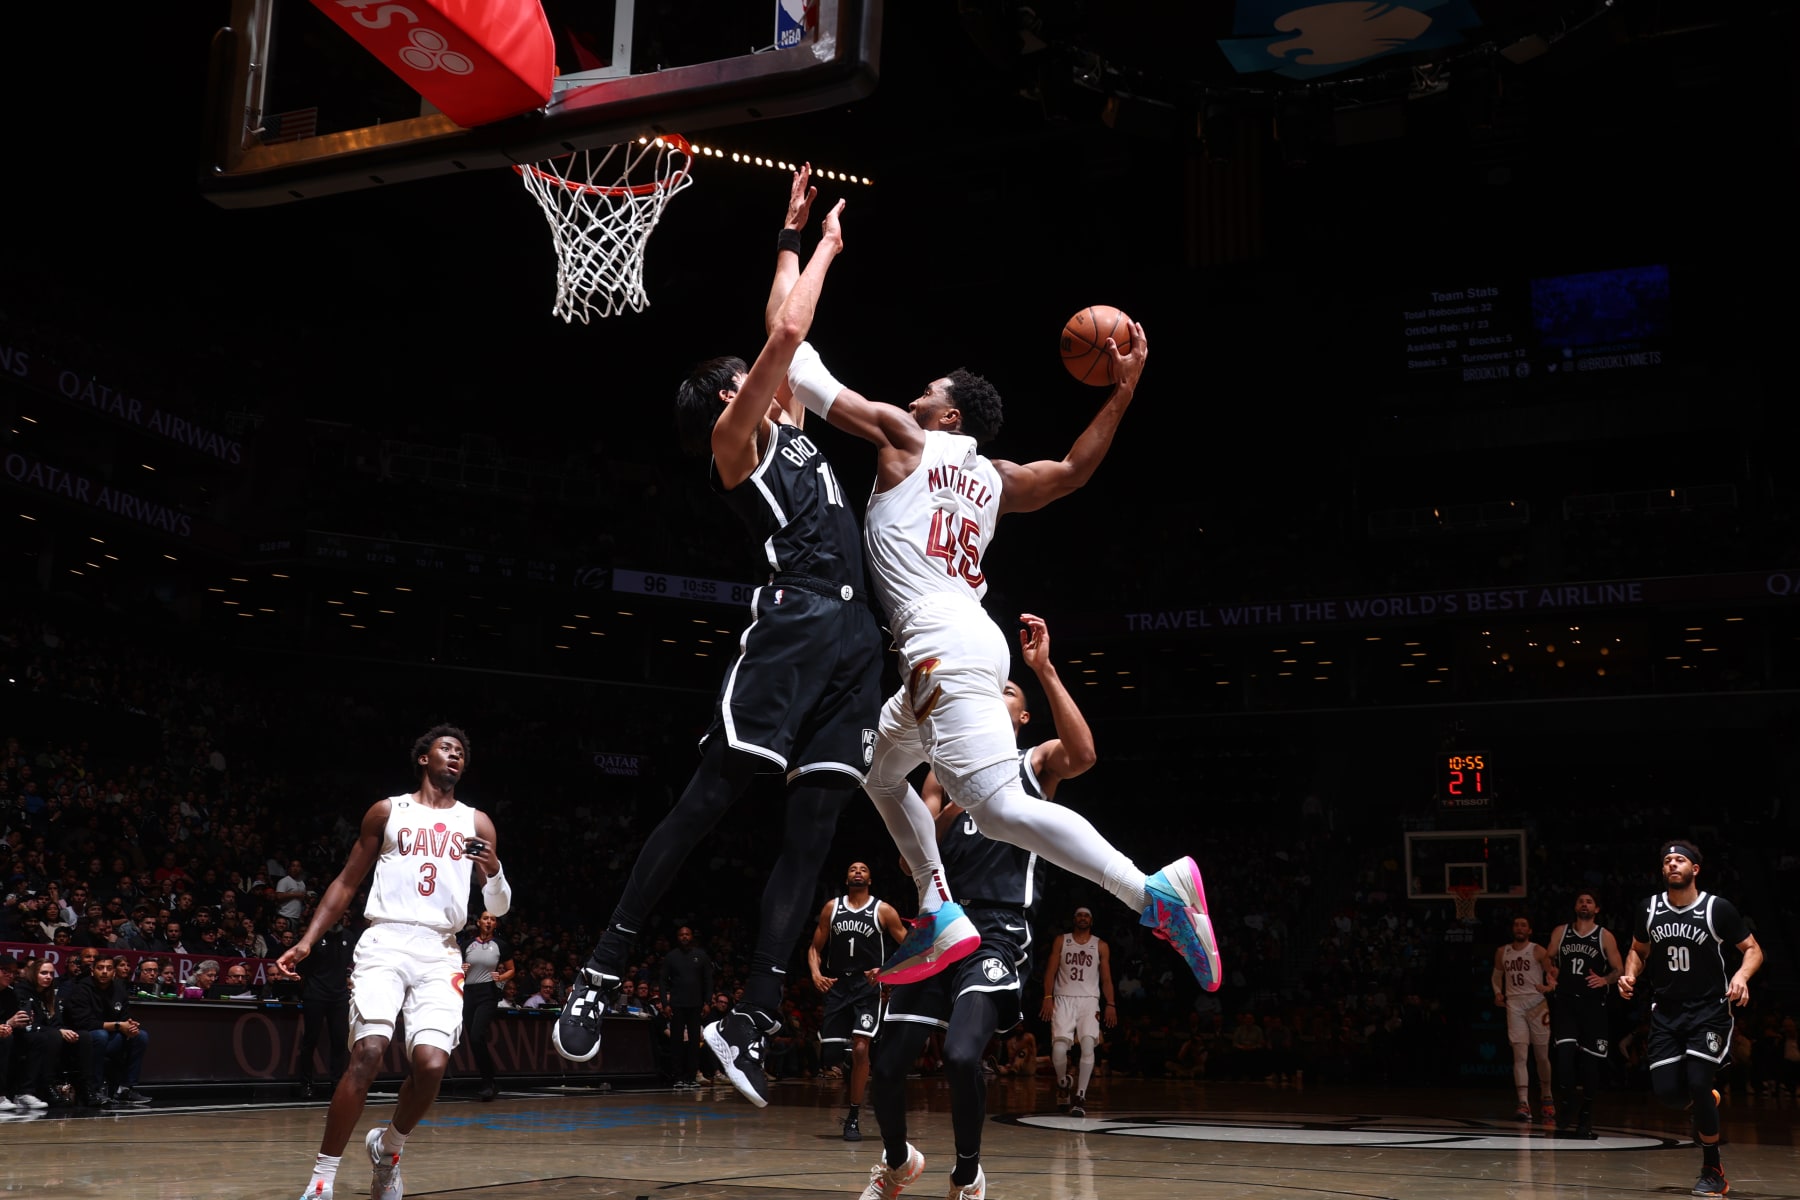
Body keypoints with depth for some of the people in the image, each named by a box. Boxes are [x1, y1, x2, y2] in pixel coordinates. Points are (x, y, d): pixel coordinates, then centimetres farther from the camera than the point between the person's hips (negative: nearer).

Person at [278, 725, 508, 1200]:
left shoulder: (475, 822, 13)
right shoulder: (388, 811, 9)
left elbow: (499, 907, 11)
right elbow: (347, 882, 12)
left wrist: (492, 870, -11)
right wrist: (307, 941, 2)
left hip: (440, 953, 2)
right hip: (385, 942, -2)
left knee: (431, 1064, -15)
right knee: (367, 1055, -19)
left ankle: (388, 1147, 15)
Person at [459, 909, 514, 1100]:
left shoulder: (500, 946, 3)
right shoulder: (467, 944, 7)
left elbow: (511, 970, 12)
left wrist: (501, 977, -7)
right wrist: (461, 970, -7)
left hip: (488, 993, -4)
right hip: (468, 992, 4)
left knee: (477, 1036, -20)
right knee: (472, 1039, 3)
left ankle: (489, 1083, -12)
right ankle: (489, 1084, 14)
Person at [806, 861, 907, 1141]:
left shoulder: (883, 910, 0)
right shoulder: (832, 907, 7)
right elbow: (815, 948, 12)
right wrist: (816, 973, -8)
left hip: (867, 988, -3)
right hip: (836, 986, 3)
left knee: (860, 1049, -16)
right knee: (828, 1054, -3)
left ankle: (853, 1117, -5)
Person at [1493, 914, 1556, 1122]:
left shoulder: (1538, 951, -1)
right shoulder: (1502, 952, 11)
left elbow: (1553, 973, -6)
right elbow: (1497, 976, 24)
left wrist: (1550, 986, -27)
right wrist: (1498, 992, 6)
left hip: (1536, 1003, -2)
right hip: (1514, 1004, 2)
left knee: (1542, 1055, 8)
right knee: (1520, 1055, -10)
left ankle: (1547, 1099, 29)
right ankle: (1524, 1104, -16)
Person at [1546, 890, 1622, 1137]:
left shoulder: (1605, 936, 1)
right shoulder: (1560, 932, 9)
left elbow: (1619, 969, 3)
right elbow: (1548, 958, 20)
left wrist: (1605, 980, -16)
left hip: (1593, 1004, -1)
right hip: (1565, 1001, 1)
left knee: (1590, 1061, 1)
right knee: (1565, 1052, -18)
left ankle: (1586, 1116, 15)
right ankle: (1567, 1104, 0)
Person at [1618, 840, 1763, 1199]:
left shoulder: (1718, 909, -9)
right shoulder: (1649, 910, 1)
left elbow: (1753, 949, -2)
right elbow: (1638, 951, 17)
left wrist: (1741, 976, -22)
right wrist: (1630, 976, -3)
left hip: (1709, 1010, -3)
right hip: (1666, 1010, 4)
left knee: (1698, 1083, -17)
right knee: (1666, 1091, -7)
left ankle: (1713, 1170, 3)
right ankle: (1706, 1103, 31)